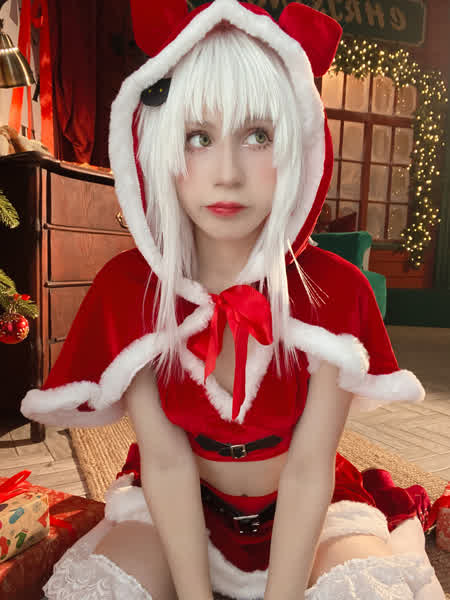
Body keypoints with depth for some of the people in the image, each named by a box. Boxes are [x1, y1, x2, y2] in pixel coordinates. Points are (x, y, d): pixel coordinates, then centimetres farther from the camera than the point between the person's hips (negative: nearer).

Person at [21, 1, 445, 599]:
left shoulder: (335, 290, -19)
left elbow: (308, 467, -19)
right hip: (177, 507, 1)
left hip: (308, 510, 0)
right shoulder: (128, 287, -17)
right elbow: (166, 460, -17)